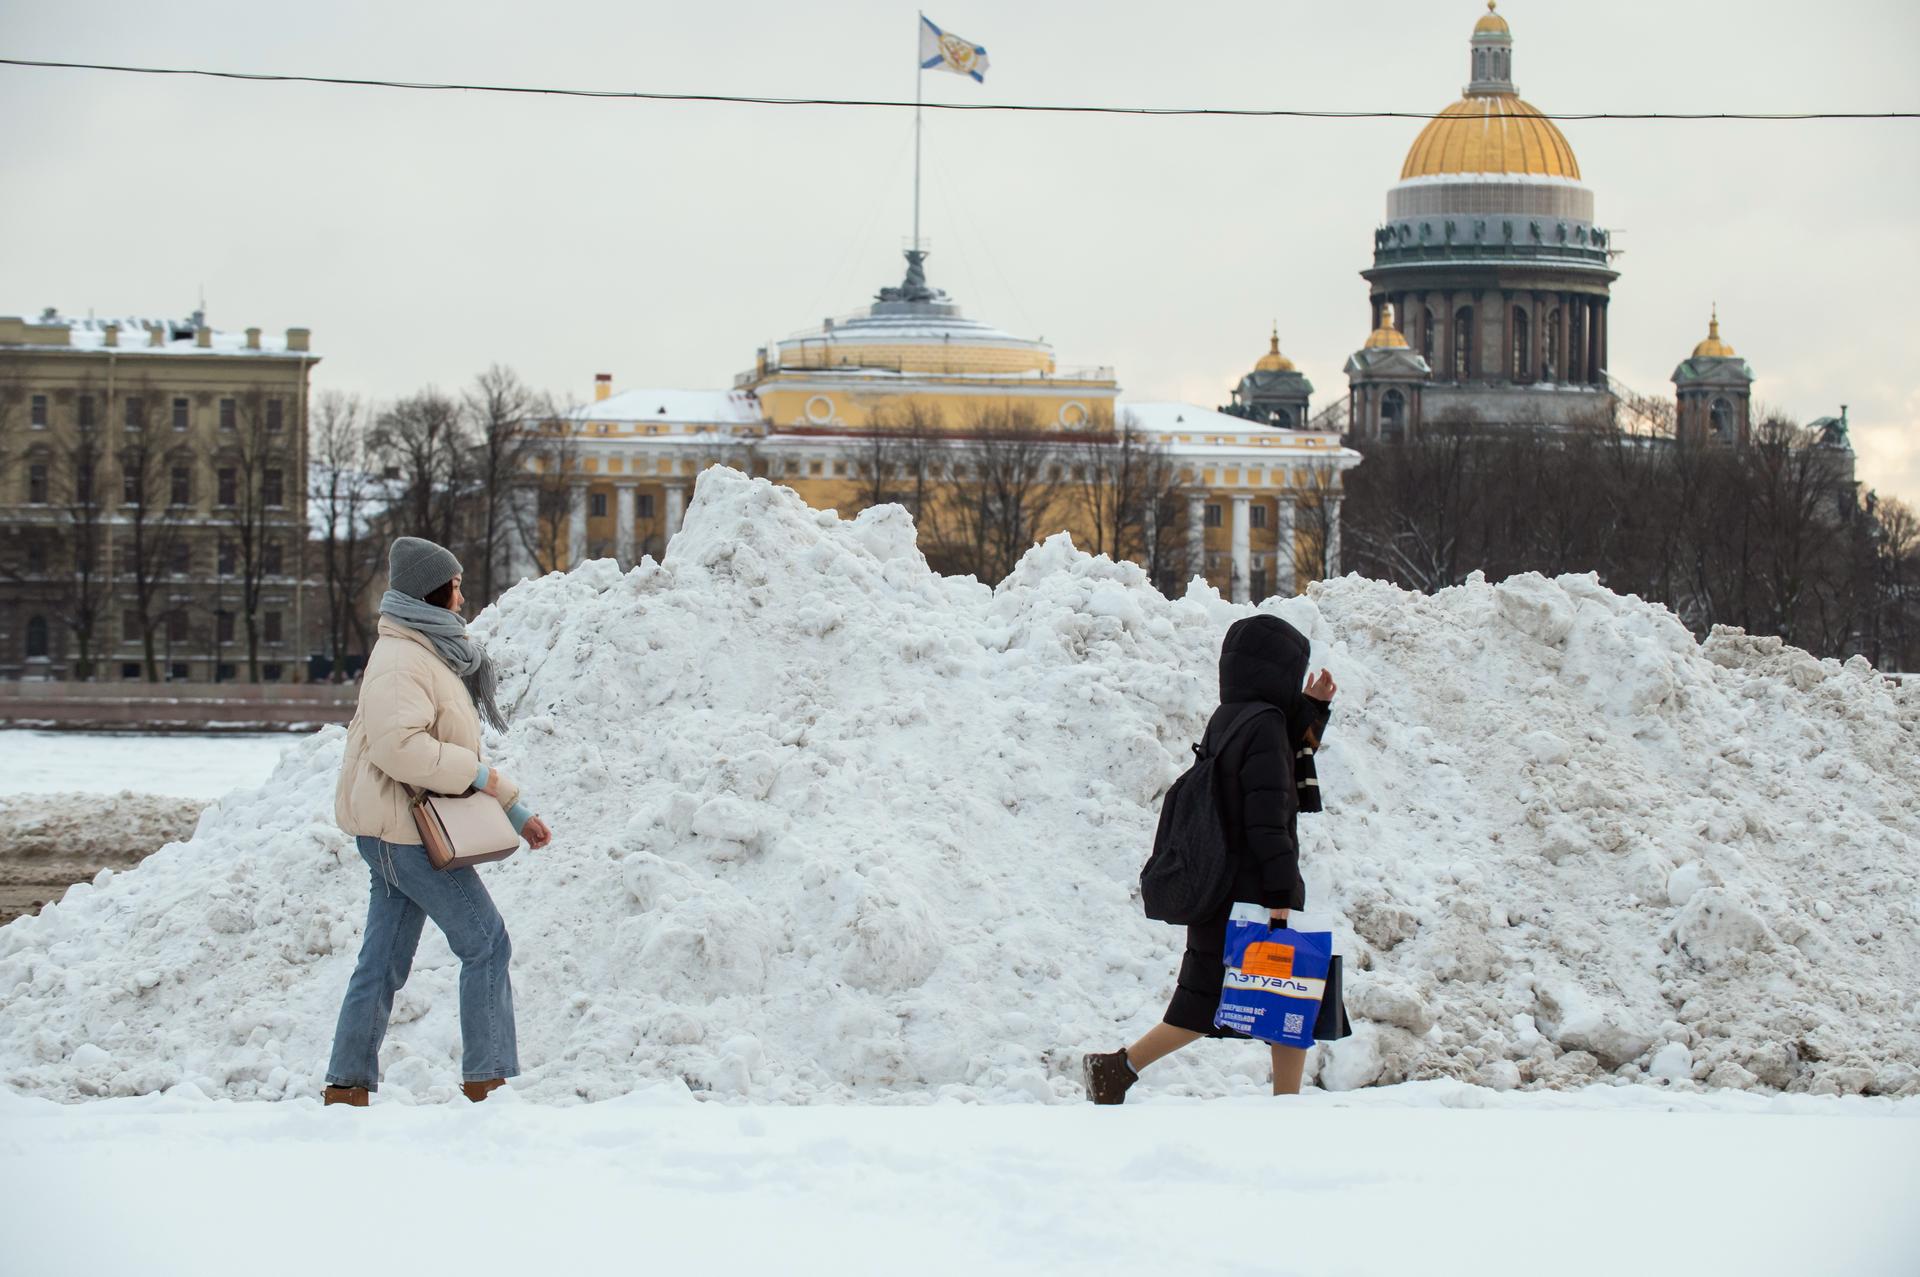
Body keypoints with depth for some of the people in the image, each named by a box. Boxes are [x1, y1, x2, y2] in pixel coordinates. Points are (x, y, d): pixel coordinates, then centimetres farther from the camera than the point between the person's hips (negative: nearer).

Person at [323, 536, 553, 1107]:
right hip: (404, 829, -10)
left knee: (384, 962, 10)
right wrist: (476, 774, -18)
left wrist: (514, 808, 21)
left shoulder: (432, 654, 21)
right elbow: (398, 746, -26)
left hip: (398, 834, 10)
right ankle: (489, 1080, -6)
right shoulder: (402, 660, -14)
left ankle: (348, 1086, 11)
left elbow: (453, 752, 26)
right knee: (485, 943, -7)